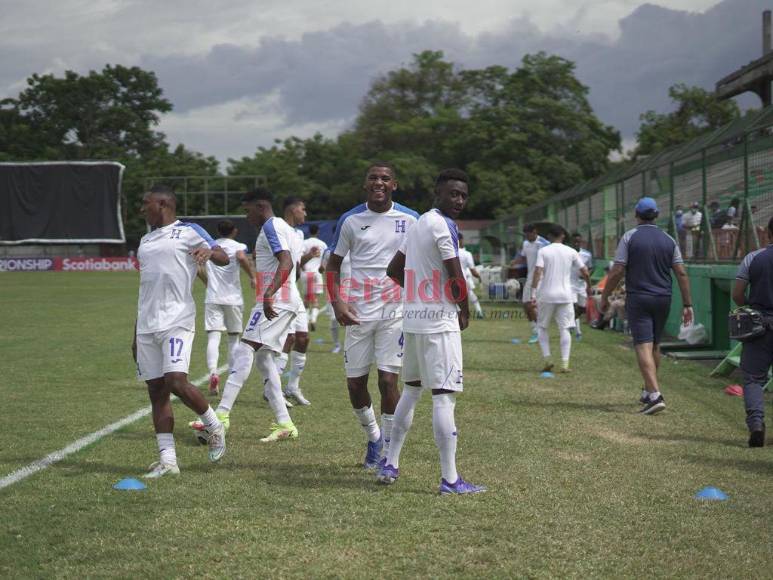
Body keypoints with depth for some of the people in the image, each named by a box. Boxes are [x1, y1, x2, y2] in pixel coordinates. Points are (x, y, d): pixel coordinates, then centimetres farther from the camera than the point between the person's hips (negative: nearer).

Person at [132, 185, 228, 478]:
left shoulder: (188, 231, 1)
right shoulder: (145, 241, 22)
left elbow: (224, 258, -6)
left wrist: (209, 251, -30)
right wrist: (136, 334, 23)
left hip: (176, 321, -7)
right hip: (147, 325, 7)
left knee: (177, 382, -18)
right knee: (156, 390, 2)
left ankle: (213, 426, 8)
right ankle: (167, 460, 4)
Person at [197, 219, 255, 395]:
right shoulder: (238, 246, 1)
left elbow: (198, 268, 6)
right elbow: (242, 258, -22)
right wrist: (252, 277, -10)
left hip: (212, 298, 1)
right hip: (233, 298, -1)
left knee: (213, 337, -7)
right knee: (233, 337, 15)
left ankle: (213, 372, -31)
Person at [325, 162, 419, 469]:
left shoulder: (410, 220, 1)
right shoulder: (350, 220, 3)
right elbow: (333, 263, 10)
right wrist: (337, 301, -5)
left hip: (395, 312, -2)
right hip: (358, 313, 2)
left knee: (388, 380, -7)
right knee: (355, 383, 5)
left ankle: (388, 452, 7)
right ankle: (373, 437, 30)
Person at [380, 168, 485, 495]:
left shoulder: (419, 224, 14)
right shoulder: (443, 226, -14)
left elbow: (394, 270, 23)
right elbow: (457, 281, -16)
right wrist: (465, 312, 1)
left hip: (412, 320, 9)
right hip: (440, 323, -9)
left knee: (411, 389, 20)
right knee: (444, 397, -8)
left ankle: (390, 465, 24)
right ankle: (450, 480, -7)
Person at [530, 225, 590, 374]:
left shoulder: (543, 251, -2)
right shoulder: (571, 252, 4)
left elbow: (538, 272, -13)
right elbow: (585, 272, 6)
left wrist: (533, 294, -14)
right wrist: (588, 287, 25)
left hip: (546, 295, -1)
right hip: (565, 296, 1)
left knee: (542, 327, 15)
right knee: (564, 329, 5)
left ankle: (547, 358, 3)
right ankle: (565, 364, -4)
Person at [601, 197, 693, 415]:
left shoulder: (630, 237, -5)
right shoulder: (668, 240, 6)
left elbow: (617, 271, -10)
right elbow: (681, 273, 2)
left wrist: (604, 297, 1)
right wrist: (687, 304, 5)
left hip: (638, 299, -5)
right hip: (663, 299, 5)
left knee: (644, 346, -9)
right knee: (655, 346, 18)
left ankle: (655, 395, -23)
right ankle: (648, 391, 31)